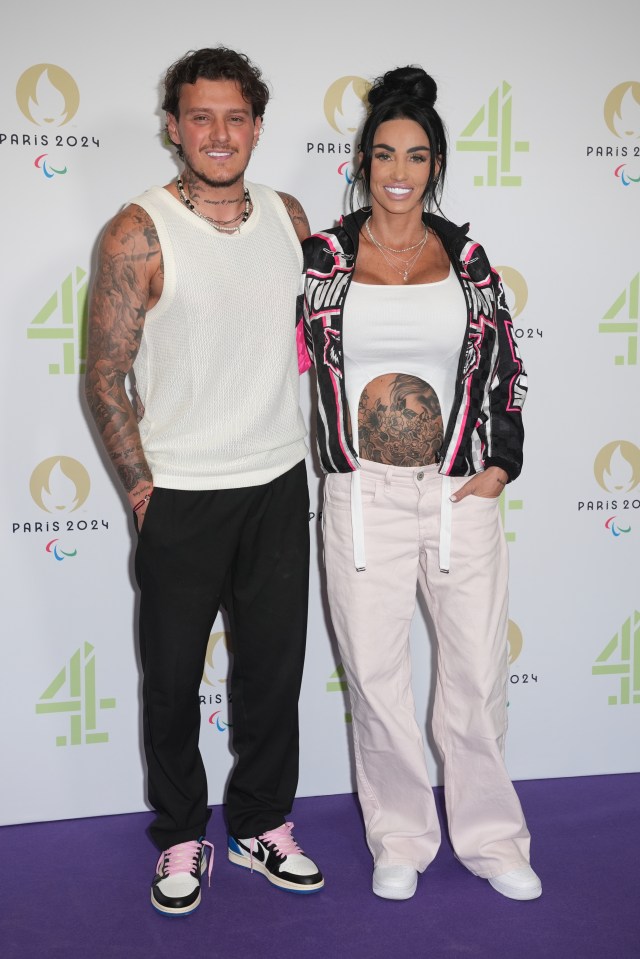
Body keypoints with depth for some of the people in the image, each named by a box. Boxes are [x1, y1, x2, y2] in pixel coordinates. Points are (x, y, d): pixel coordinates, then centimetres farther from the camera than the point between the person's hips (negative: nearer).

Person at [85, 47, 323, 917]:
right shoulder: (140, 234, -11)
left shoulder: (287, 218, 4)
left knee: (274, 668, 13)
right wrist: (142, 487, -9)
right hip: (180, 495, -4)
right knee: (172, 678, 9)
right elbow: (105, 379, -9)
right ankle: (181, 838, 29)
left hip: (279, 484, 4)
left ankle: (263, 825, 32)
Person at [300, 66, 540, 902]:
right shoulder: (322, 257, 1)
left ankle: (488, 834, 27)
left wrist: (502, 463, 2)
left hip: (460, 492, 1)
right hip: (362, 496, -1)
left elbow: (505, 366, 10)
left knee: (478, 670, 8)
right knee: (375, 675, 6)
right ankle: (400, 838, 26)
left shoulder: (465, 258, 6)